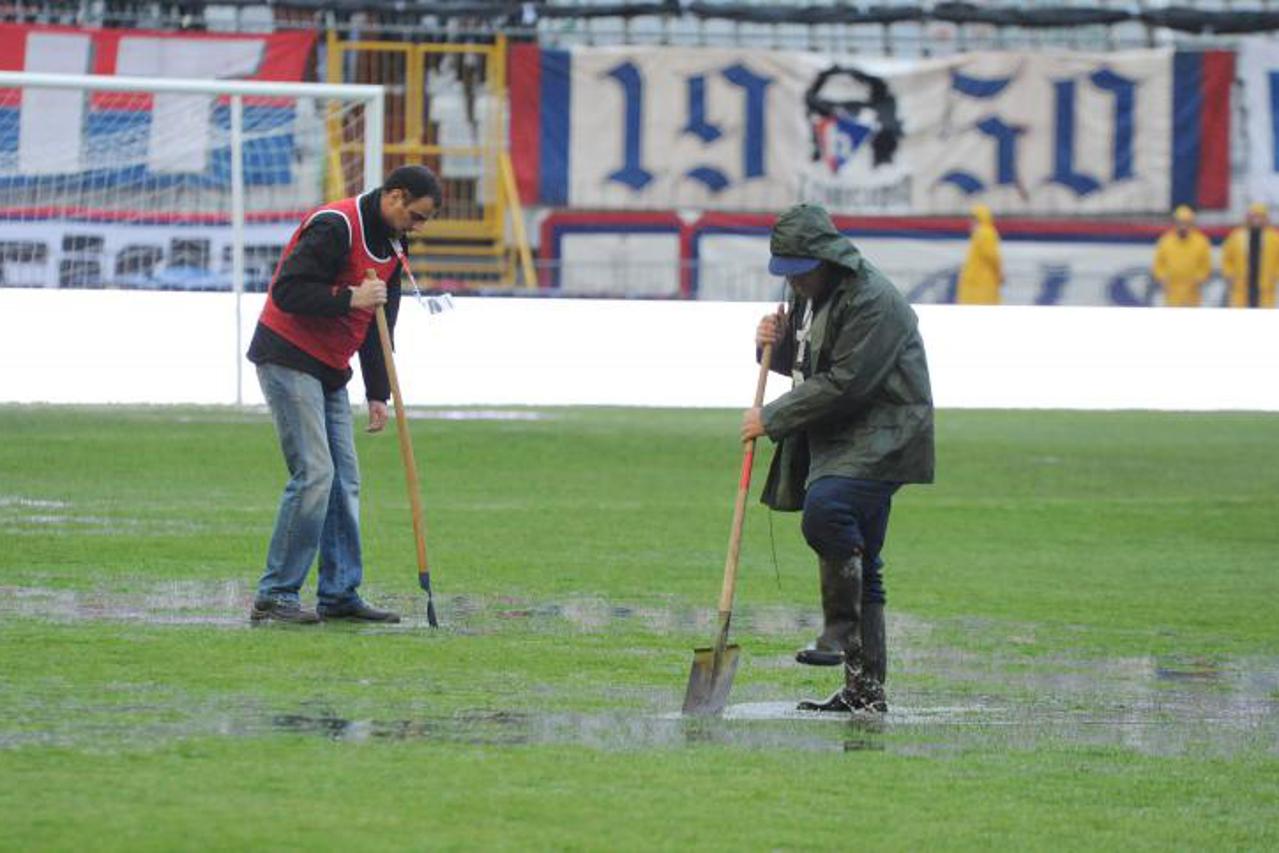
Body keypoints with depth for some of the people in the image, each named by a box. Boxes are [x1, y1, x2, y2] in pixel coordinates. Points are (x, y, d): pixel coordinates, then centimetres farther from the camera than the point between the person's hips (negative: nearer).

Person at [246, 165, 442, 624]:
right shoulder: (335, 226, -18)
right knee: (315, 473, -14)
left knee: (345, 479, 7)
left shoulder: (391, 245, 11)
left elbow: (379, 322, 17)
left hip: (329, 370, 9)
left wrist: (378, 393, 11)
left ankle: (341, 593, 12)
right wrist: (349, 299, -28)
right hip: (289, 359, -9)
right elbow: (287, 292, -23)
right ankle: (275, 594, -10)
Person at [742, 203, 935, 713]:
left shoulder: (872, 300, -18)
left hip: (879, 435, -9)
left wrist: (772, 419, -17)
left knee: (826, 511, -32)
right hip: (836, 440, 9)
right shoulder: (807, 292, 13)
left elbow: (843, 384, -22)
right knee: (860, 565, 10)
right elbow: (803, 366, 25)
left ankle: (842, 633, -24)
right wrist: (775, 346, 1)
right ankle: (865, 689, 13)